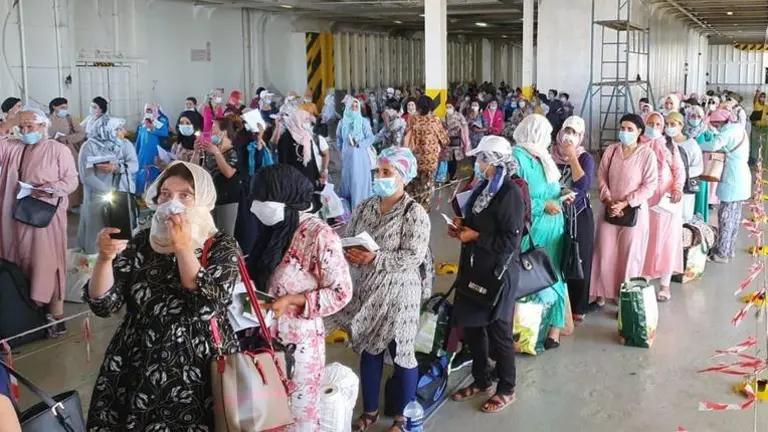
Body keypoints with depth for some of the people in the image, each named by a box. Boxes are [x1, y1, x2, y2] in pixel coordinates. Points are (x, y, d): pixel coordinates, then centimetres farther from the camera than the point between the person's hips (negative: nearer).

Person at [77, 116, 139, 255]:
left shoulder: (126, 144, 8)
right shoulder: (90, 146, -6)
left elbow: (134, 165, -5)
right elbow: (86, 176, -14)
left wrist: (116, 168, -24)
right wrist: (110, 192, -21)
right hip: (99, 198, -3)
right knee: (99, 233, -3)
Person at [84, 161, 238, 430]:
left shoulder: (221, 247, -4)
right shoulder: (140, 243, 2)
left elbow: (207, 306, -18)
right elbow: (104, 305, -5)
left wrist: (183, 247, -18)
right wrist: (105, 258, -20)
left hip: (198, 373, -2)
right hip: (136, 370, 2)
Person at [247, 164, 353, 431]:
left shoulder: (320, 235, -17)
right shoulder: (276, 228, 5)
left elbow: (341, 293, -15)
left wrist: (292, 300, -21)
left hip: (298, 339, -6)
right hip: (267, 336, 6)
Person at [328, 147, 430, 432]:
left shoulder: (414, 213, -14)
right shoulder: (365, 207, 4)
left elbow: (413, 256, -21)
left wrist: (375, 259, -27)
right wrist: (350, 255, -11)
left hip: (398, 293, -5)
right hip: (366, 289, 6)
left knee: (401, 353, 7)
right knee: (367, 350, 15)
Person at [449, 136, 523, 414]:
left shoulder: (510, 193, -19)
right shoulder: (483, 187, 6)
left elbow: (510, 241, -22)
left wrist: (475, 236, -18)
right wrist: (463, 226, 0)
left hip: (498, 272, -8)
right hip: (474, 268, 8)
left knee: (498, 332, 5)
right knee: (471, 326, 16)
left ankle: (506, 390, 23)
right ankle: (481, 381, 34)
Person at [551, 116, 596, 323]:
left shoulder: (585, 158, -4)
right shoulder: (551, 155, 0)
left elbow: (583, 184, -21)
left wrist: (572, 157, -17)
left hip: (579, 215, -1)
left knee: (579, 260, 5)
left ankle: (577, 307, 16)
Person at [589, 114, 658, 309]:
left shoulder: (647, 154, -9)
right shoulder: (611, 150, 2)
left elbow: (650, 186, -10)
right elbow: (602, 178, 4)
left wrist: (625, 203, -15)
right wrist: (609, 201, -10)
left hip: (634, 212, -3)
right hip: (609, 210, 4)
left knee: (629, 257, 5)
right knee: (604, 254, 7)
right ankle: (600, 297, 19)